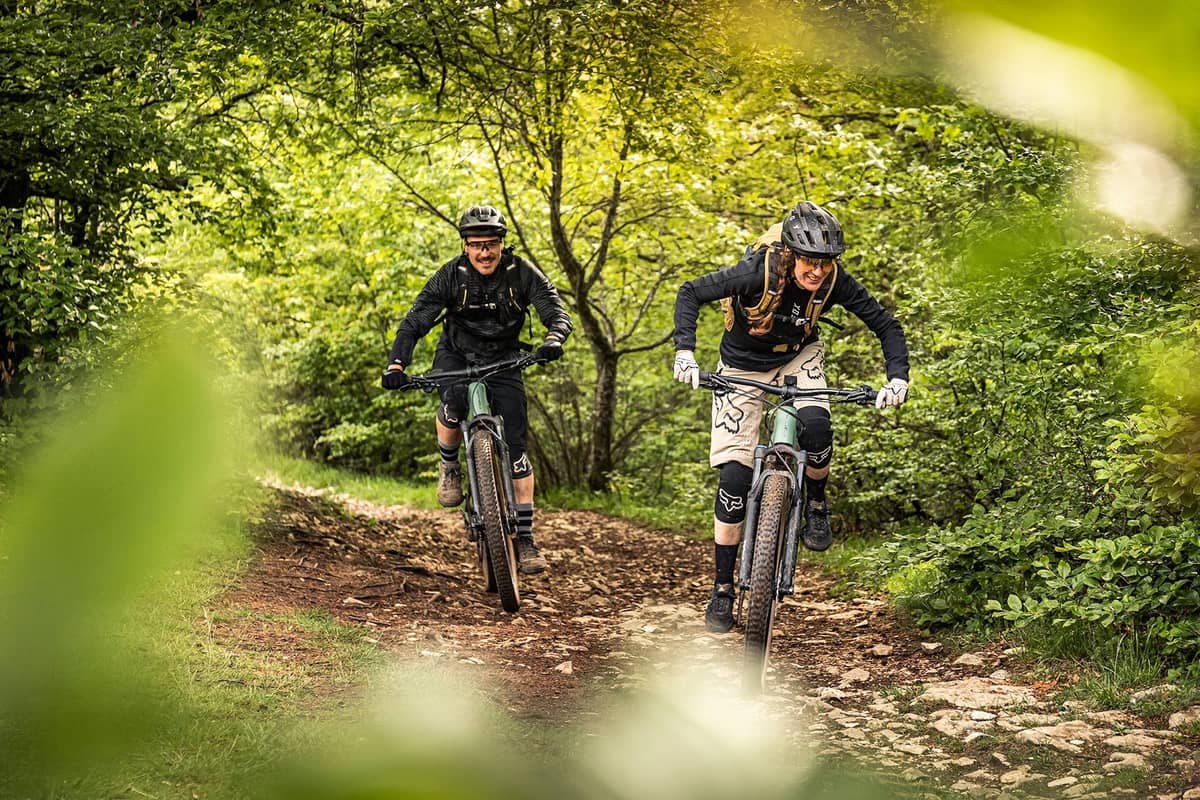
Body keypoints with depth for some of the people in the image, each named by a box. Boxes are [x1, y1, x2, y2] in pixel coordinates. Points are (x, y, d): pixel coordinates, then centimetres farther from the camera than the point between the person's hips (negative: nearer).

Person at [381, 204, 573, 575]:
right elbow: (415, 322, -19)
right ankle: (449, 467, -4)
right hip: (456, 355, -1)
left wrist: (554, 339, -45)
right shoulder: (451, 275, -17)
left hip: (503, 360, 1)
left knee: (515, 443, -10)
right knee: (453, 401, -35)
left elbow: (557, 312, -21)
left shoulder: (522, 273, -16)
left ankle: (525, 538, -4)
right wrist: (396, 365, -36)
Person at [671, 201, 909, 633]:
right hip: (744, 366, -2)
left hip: (798, 358, 2)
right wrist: (684, 352, -37)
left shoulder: (834, 281, -25)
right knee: (734, 475, -10)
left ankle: (815, 502, 1)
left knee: (815, 427, -31)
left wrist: (897, 377, -31)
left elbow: (885, 324, -16)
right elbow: (691, 293, -24)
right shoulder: (756, 273, -32)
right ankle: (722, 587, 1)